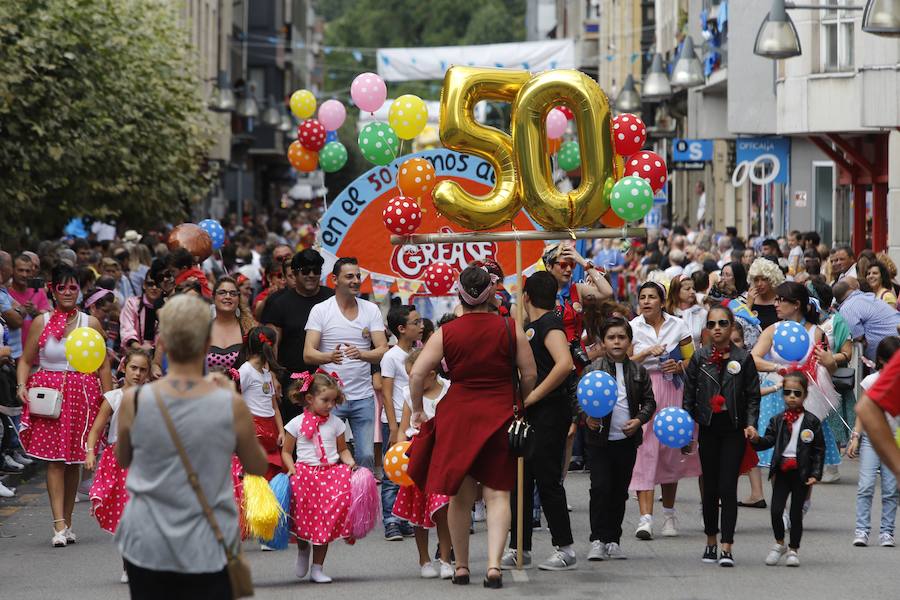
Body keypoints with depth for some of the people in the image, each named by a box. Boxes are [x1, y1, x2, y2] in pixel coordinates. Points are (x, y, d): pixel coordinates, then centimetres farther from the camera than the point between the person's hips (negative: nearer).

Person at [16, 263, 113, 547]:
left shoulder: (90, 323, 5)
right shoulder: (41, 323, 4)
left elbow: (103, 366, 7)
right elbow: (26, 361, 7)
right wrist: (22, 385, -11)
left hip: (82, 395, 1)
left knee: (74, 460, 5)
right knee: (55, 459, -9)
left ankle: (67, 522, 16)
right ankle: (59, 525, -13)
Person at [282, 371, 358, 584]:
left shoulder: (335, 423, 8)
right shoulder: (297, 423, 0)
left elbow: (342, 449, 16)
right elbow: (286, 451, 6)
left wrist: (350, 462, -3)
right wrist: (291, 468, -11)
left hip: (331, 473, 2)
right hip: (305, 474, -2)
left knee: (327, 519, -2)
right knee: (304, 518, -6)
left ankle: (317, 568, 7)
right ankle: (302, 550, 28)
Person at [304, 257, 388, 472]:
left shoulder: (371, 310, 7)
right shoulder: (320, 310, -1)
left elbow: (383, 351, -1)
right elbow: (308, 354, -8)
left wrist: (360, 354, -22)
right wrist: (330, 357, -29)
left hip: (363, 397, 3)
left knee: (366, 456, 2)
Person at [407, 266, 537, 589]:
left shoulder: (446, 332, -3)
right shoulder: (510, 329, -2)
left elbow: (417, 373, -6)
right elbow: (530, 375, 1)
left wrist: (418, 410, 8)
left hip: (458, 415, 0)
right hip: (500, 416, 0)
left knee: (460, 495, 11)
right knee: (497, 493, 2)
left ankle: (461, 567, 18)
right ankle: (494, 564, -13)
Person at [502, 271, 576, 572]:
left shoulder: (549, 323, -13)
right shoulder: (531, 326, 17)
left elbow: (565, 364, -28)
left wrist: (534, 395, -21)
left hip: (549, 411, -10)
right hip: (529, 413, 10)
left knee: (547, 479, -6)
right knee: (521, 479, 10)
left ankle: (565, 549, 0)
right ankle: (519, 547, 16)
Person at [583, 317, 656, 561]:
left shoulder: (638, 371, 4)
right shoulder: (592, 370, -3)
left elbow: (649, 401, 9)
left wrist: (639, 420, -8)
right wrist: (587, 418, -21)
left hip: (627, 440, 3)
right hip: (600, 439, -3)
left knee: (620, 491, 9)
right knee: (600, 487, -8)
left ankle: (613, 540, 18)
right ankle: (598, 540, -4)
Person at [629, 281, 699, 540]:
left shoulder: (677, 325, 6)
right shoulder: (633, 327, 2)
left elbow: (692, 360, 10)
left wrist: (679, 366, -10)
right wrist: (647, 353, -16)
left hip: (672, 392, 2)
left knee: (670, 451, 7)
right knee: (645, 451, -11)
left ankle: (669, 514, 22)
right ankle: (645, 518, -18)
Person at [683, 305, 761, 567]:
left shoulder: (743, 358, 0)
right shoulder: (700, 358, 4)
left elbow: (753, 395, 2)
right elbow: (689, 394, 7)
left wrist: (750, 424, -10)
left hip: (734, 429, -2)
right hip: (709, 428, 2)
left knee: (728, 487, -8)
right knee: (710, 487, 9)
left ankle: (727, 548, -9)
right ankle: (711, 543, 23)